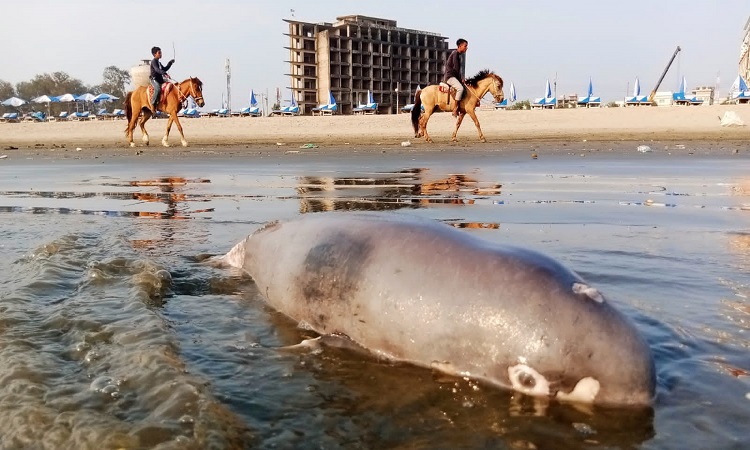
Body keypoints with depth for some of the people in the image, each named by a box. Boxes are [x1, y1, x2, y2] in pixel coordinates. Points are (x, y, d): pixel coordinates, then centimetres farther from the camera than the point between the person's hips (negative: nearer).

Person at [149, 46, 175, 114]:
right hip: (154, 79, -9)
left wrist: (170, 63, 27)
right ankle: (153, 105, -33)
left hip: (160, 80, 9)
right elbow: (157, 69, -23)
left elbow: (164, 69, 34)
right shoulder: (153, 61, -6)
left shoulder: (159, 62, 22)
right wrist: (164, 74, -36)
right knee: (158, 89, -35)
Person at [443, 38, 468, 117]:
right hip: (450, 76, -10)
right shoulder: (455, 53, -12)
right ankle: (455, 109, -30)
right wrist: (461, 78, -11)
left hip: (455, 76, 10)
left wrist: (462, 78, 7)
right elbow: (456, 68, -15)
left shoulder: (461, 54, 16)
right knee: (460, 88, -31)